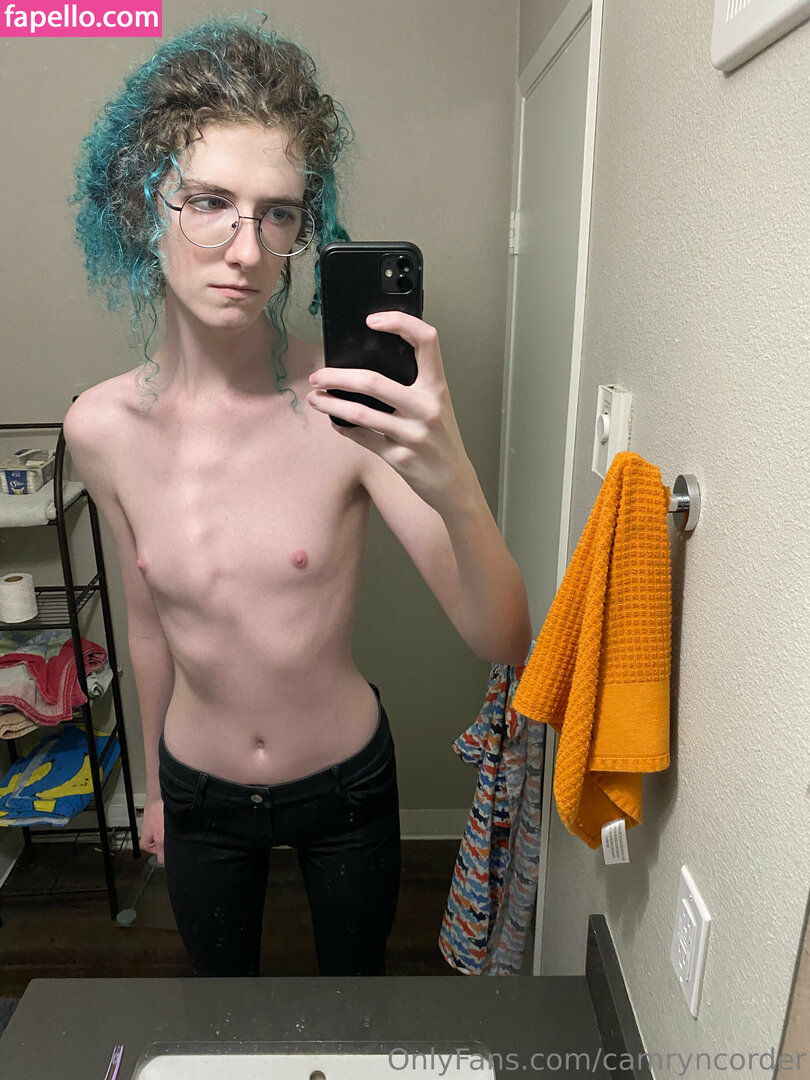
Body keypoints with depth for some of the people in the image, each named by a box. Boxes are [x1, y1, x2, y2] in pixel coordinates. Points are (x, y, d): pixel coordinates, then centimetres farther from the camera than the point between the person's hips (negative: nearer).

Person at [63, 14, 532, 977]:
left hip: (347, 785, -2)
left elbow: (503, 643, -28)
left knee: (354, 984, 27)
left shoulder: (345, 408, -25)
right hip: (201, 793, 3)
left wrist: (452, 483, -49)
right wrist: (156, 785, 13)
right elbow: (149, 622, 0)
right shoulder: (103, 428, -14)